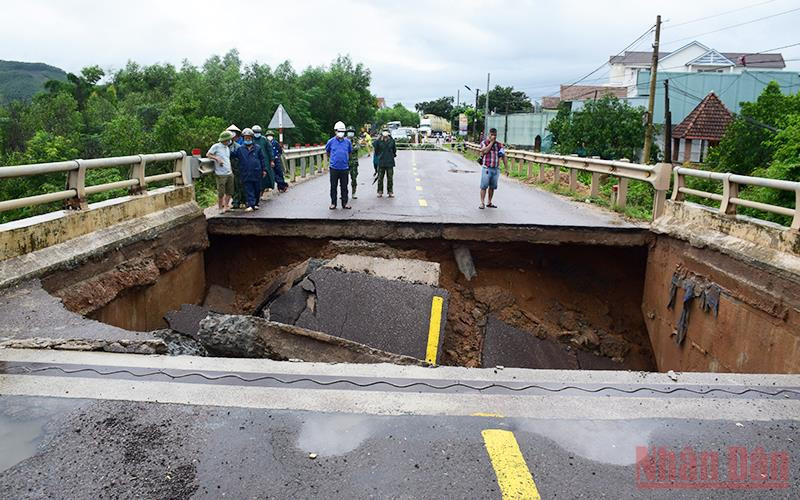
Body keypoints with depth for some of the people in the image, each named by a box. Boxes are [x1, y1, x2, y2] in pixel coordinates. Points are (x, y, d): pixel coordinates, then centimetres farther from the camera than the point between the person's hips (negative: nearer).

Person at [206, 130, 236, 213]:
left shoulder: (227, 148, 16)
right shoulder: (216, 146, -6)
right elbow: (208, 155, -3)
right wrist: (217, 158, -15)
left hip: (229, 173, 7)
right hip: (221, 174, -7)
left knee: (229, 192, 8)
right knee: (221, 193, -1)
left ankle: (225, 207, 19)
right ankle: (220, 208, 10)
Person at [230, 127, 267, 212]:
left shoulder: (257, 148, 5)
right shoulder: (240, 149, 6)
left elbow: (262, 159, 8)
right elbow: (231, 155, 11)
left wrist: (264, 169, 6)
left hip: (257, 173, 1)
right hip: (246, 174, -1)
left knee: (257, 189, 9)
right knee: (248, 190, -5)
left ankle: (255, 204, 23)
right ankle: (251, 205, -8)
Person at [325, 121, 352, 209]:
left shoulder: (347, 141, 3)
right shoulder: (331, 141, -1)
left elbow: (350, 152, 20)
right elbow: (327, 152, 16)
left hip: (344, 168, 1)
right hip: (334, 168, -1)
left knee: (344, 186, 7)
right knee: (333, 186, 6)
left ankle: (345, 202, 15)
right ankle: (333, 203, 14)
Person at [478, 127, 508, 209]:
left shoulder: (499, 144, 12)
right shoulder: (484, 142, 2)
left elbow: (503, 157, 13)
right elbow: (485, 151, -19)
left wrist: (507, 168, 8)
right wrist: (491, 142, -11)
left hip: (496, 169, 4)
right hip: (486, 168, -4)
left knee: (492, 187, 8)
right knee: (484, 186, -5)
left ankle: (489, 203, 17)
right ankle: (482, 203, -2)